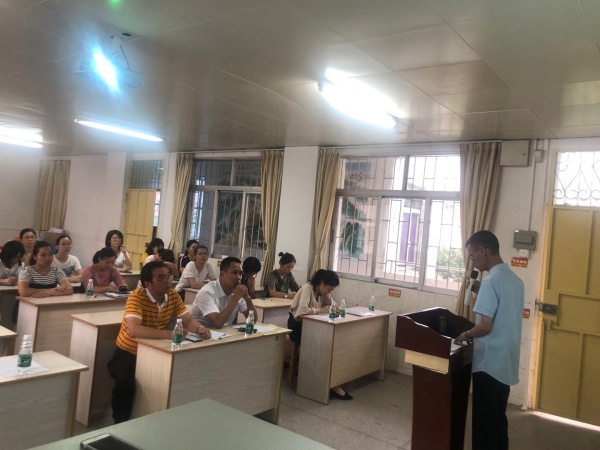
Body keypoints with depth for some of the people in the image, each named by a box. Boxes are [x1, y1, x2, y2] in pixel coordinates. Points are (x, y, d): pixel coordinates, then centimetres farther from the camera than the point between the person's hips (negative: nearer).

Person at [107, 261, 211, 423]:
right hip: (129, 353, -5)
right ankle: (120, 423, -6)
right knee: (126, 383, -32)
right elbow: (134, 330, -37)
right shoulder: (137, 296, -24)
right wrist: (169, 334, -41)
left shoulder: (173, 295, -5)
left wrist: (200, 329, -25)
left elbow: (188, 320, -1)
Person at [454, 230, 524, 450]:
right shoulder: (515, 280, 9)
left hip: (489, 363, -9)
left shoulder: (491, 281, -19)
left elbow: (485, 326, -21)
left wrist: (465, 335, -3)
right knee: (498, 419, 18)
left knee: (484, 422, 3)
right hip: (506, 362, 9)